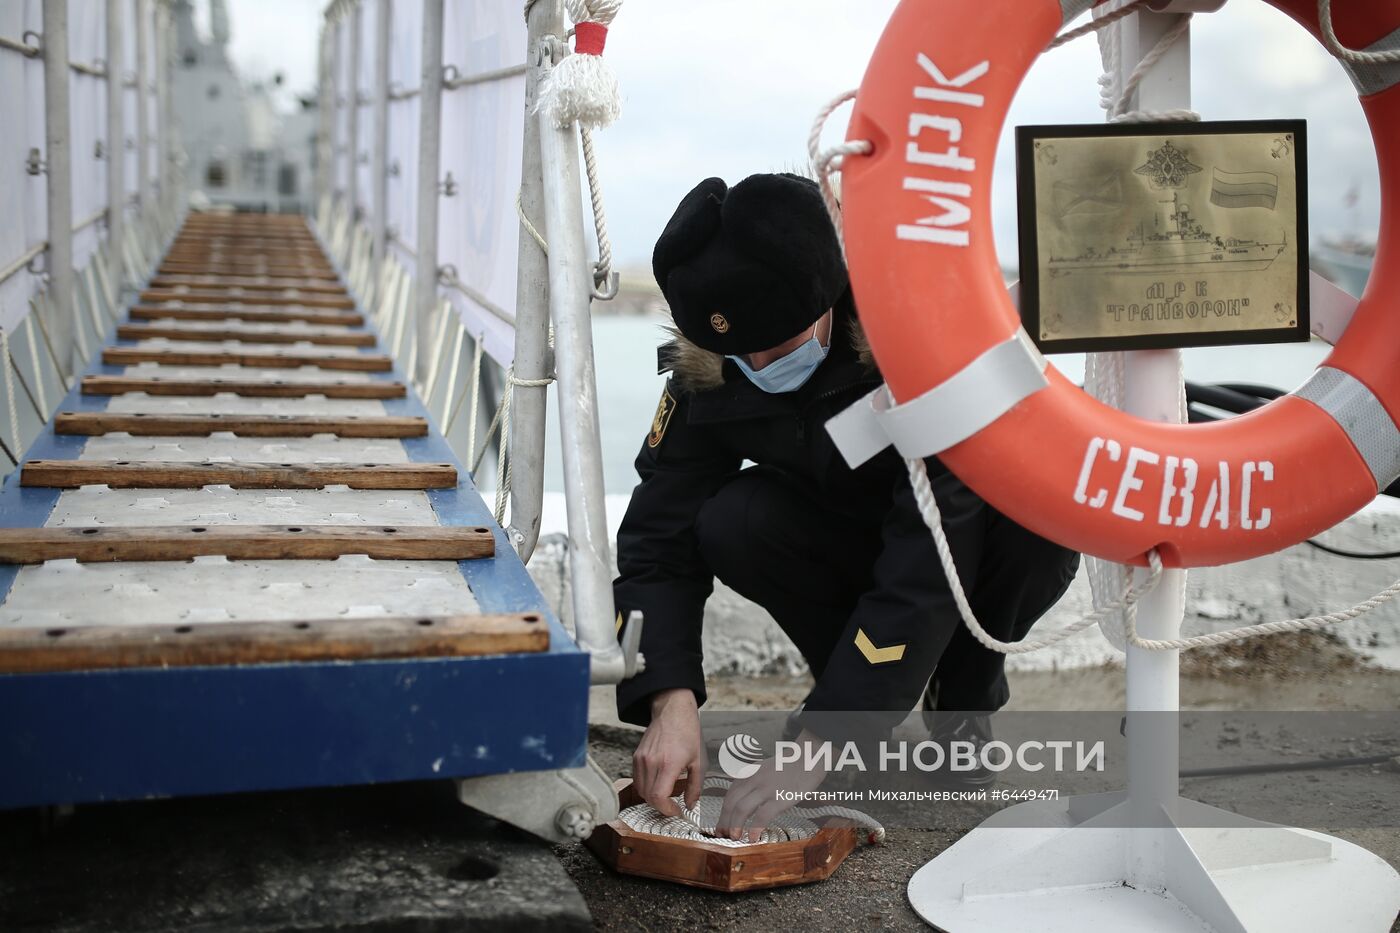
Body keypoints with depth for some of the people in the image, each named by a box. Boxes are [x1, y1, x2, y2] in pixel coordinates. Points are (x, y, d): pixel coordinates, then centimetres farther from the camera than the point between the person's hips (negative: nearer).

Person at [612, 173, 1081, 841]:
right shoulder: (706, 368, -22)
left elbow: (930, 567, -40)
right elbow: (660, 533, -21)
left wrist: (818, 743, -43)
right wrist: (671, 700, -36)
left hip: (972, 541, -2)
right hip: (845, 529, 3)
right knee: (731, 525, -28)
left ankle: (964, 699, -6)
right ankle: (862, 695, -4)